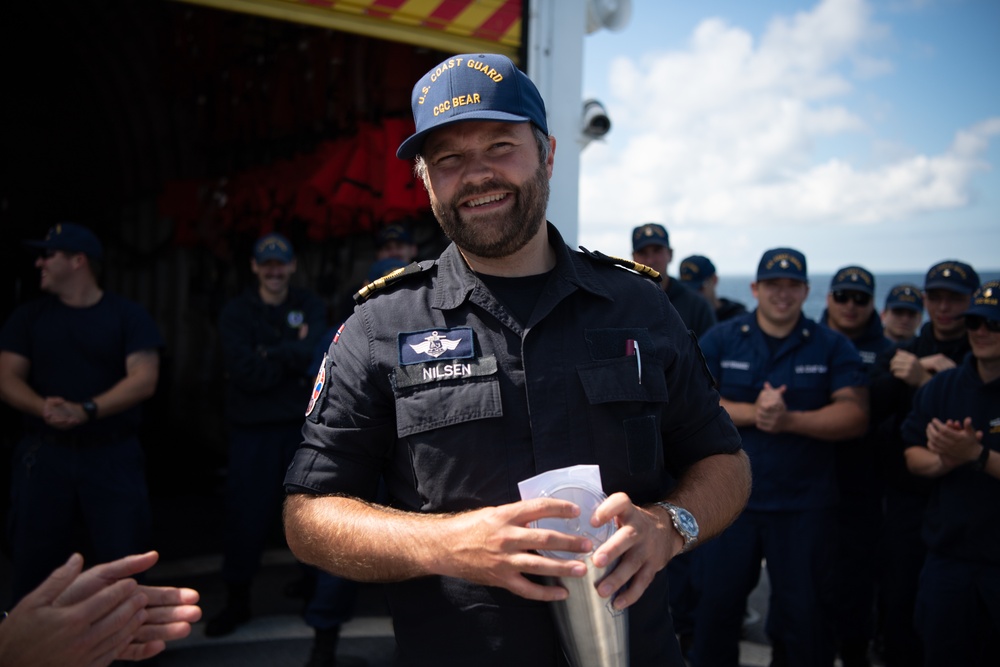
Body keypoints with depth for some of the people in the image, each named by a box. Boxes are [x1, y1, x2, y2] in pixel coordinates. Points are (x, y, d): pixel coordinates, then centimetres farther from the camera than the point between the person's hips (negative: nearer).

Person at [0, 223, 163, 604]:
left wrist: (86, 410, -22)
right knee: (32, 560, 6)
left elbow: (144, 380, -10)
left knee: (123, 562, 1)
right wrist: (43, 408, -19)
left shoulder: (127, 316, 1)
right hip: (44, 454, 2)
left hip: (112, 455, -2)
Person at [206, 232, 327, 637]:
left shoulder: (310, 306, 5)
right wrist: (293, 355, -11)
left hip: (303, 426, 1)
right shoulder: (235, 313, 1)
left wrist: (270, 353, -14)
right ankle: (237, 601, 20)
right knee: (247, 518, 4)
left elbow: (317, 355, -15)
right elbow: (247, 373, -14)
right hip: (252, 430, -1)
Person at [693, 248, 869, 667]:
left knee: (805, 613, 10)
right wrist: (753, 412, -18)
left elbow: (856, 415, -8)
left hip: (805, 505, 0)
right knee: (717, 603, 11)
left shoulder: (832, 347, 2)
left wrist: (790, 420, -22)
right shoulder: (720, 340, 3)